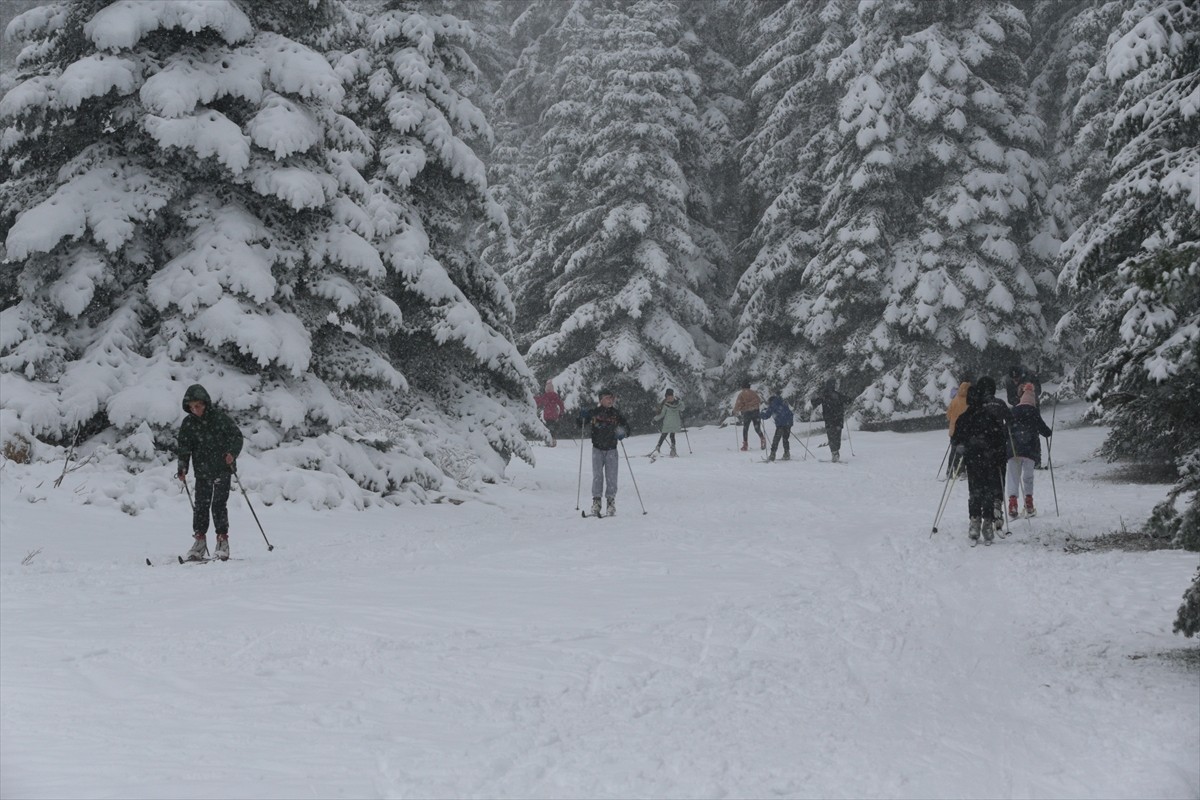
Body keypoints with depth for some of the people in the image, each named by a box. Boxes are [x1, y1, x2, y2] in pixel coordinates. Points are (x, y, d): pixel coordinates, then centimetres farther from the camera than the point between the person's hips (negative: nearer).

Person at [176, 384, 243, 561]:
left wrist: (232, 453, -19)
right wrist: (182, 468, -6)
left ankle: (223, 541, -1)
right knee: (200, 505, -1)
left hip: (222, 468, -3)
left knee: (218, 504, -9)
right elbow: (183, 447, 6)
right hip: (202, 471, 3)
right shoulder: (188, 423, 2)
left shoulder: (219, 417, -6)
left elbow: (236, 436, -2)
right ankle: (199, 542, 6)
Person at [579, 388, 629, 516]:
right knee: (597, 476, -6)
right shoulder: (594, 413, -1)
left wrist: (622, 433, -12)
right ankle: (596, 502, 0)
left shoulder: (616, 414, 2)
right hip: (597, 449, -1)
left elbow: (626, 426, 10)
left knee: (611, 477, -1)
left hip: (611, 449, 1)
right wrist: (582, 417, -15)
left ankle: (611, 502, 6)